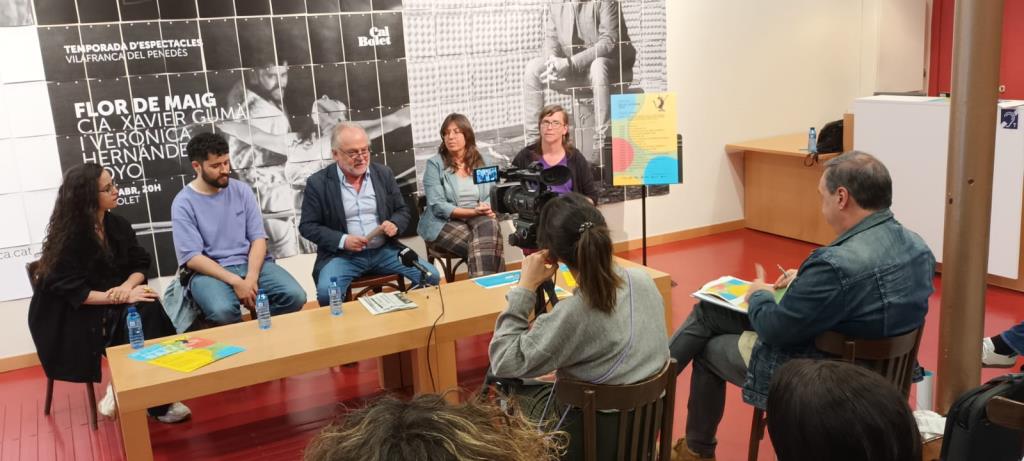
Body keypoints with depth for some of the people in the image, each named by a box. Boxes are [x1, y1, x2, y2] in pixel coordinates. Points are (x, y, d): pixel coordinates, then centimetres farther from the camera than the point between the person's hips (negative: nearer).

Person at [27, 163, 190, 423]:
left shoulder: (117, 224, 5)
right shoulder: (68, 237, -13)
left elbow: (140, 263, 4)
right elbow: (71, 291, -20)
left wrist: (127, 286, -19)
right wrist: (120, 298, -28)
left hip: (113, 303, 5)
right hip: (72, 315, -5)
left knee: (148, 310, -27)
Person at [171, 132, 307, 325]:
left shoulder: (242, 190, 7)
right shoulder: (183, 203, -3)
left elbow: (258, 237, 3)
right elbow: (192, 257, -10)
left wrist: (252, 277, -15)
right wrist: (235, 282, -21)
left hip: (251, 263, 3)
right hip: (210, 271, -3)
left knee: (295, 296, -22)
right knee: (223, 311, -36)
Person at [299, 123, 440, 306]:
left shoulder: (384, 174, 7)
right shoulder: (318, 182, -3)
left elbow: (403, 210, 13)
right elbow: (307, 226, -1)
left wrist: (395, 225, -11)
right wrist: (342, 241, -16)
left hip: (384, 250, 3)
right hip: (342, 254, -3)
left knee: (431, 276, -13)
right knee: (326, 291, -32)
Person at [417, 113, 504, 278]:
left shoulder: (483, 163, 12)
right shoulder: (435, 164, -1)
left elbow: (493, 194, 7)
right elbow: (437, 206, -10)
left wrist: (487, 209, -17)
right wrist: (472, 211, -18)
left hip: (480, 219, 3)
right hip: (445, 222, -3)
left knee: (490, 225, -32)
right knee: (480, 245, -31)